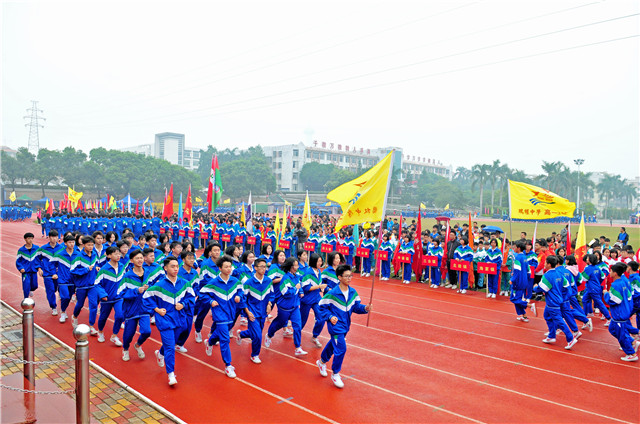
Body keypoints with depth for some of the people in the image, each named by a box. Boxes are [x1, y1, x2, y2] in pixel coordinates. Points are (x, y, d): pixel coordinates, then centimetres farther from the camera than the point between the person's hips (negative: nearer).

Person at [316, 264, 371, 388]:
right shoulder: (332, 293, -20)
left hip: (345, 325, 7)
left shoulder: (353, 292, -3)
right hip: (335, 325, -7)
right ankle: (335, 374, 9)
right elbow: (322, 307, -11)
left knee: (333, 344, 24)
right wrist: (330, 317, -23)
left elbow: (356, 306, 5)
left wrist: (365, 308, -13)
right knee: (341, 348, -13)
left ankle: (322, 362, 51)